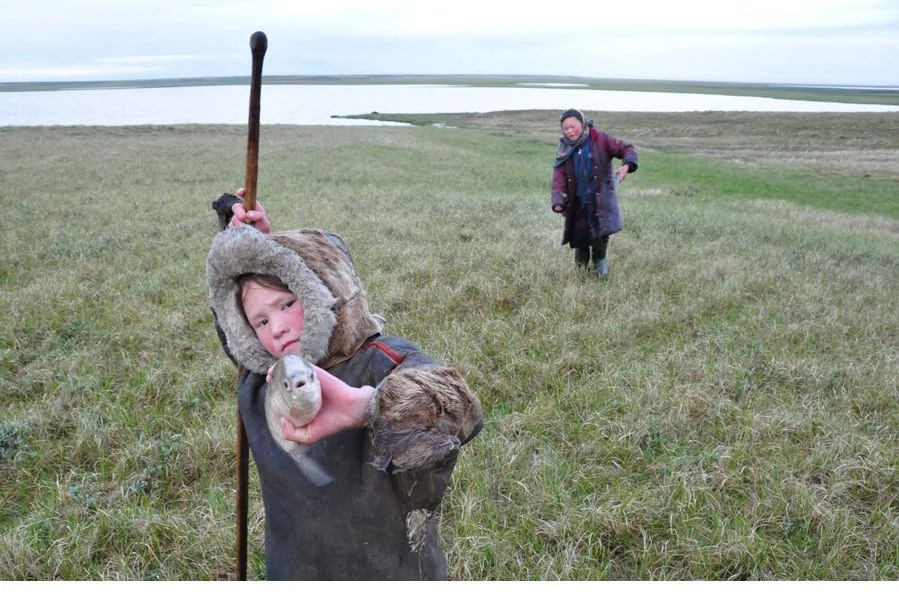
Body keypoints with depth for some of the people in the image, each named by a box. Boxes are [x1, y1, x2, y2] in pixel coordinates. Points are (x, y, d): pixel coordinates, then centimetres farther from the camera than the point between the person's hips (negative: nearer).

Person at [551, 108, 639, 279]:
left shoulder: (599, 139, -4)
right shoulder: (564, 151, 3)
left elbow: (626, 149, -2)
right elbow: (558, 179, -4)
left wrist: (627, 165, -24)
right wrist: (558, 202, -19)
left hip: (600, 199, -2)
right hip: (577, 204, 2)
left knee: (600, 236, -7)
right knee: (579, 238, 4)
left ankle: (599, 261, 24)